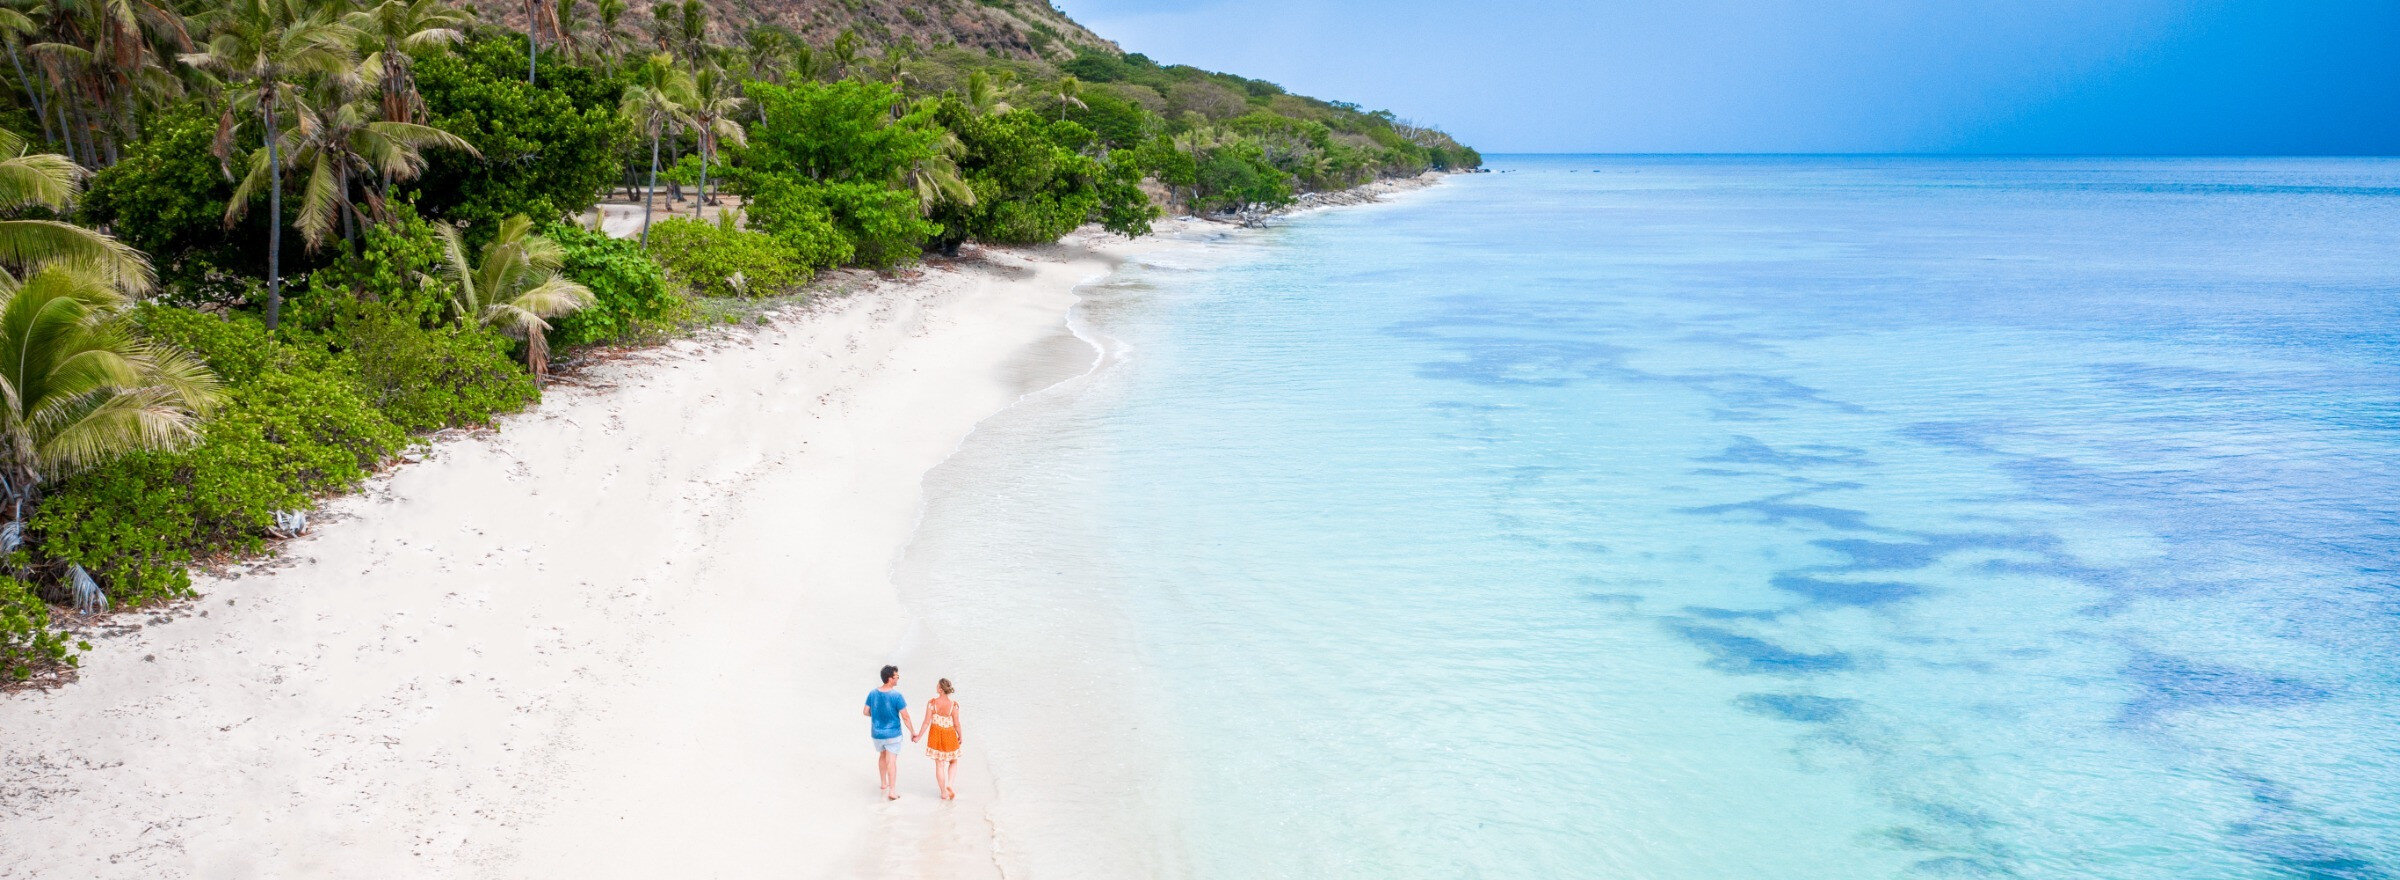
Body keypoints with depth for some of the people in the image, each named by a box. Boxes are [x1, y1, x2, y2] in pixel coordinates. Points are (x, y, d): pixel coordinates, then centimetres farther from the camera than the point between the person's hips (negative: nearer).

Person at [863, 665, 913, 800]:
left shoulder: (873, 694, -6)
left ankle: (884, 783, 39)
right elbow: (905, 717, -16)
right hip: (893, 734, -4)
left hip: (877, 733, 5)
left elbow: (865, 712, 3)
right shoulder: (896, 696, -20)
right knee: (891, 761, 0)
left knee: (882, 755, 26)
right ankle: (892, 791, -4)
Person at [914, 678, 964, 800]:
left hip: (935, 735, 1)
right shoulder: (954, 704, -18)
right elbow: (956, 723, -10)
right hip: (949, 735, -1)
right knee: (953, 762, 21)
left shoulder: (932, 703, -16)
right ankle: (949, 785, 2)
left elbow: (927, 722, -11)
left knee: (939, 764, 12)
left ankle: (944, 792, 18)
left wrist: (919, 736, 2)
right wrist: (960, 735, 8)